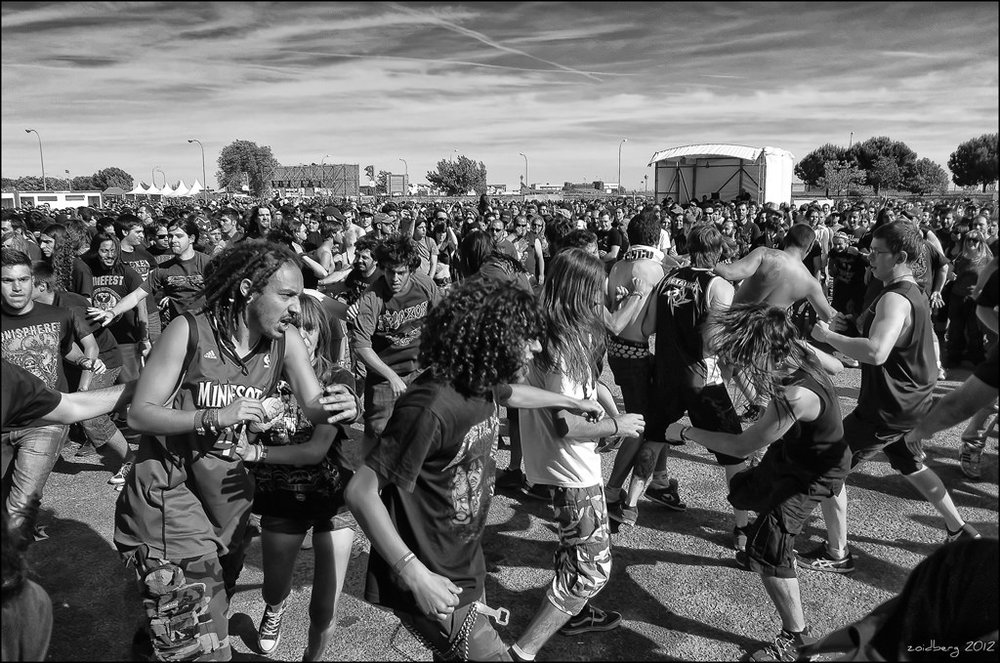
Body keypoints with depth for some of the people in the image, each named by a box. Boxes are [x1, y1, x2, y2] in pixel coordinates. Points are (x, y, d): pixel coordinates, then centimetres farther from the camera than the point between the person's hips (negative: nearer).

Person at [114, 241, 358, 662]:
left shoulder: (286, 342, -6)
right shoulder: (189, 331, -16)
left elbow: (316, 411, -8)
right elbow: (139, 414, -14)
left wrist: (343, 408, -30)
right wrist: (214, 417, -27)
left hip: (228, 494, 5)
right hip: (167, 492, -5)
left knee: (212, 607, 24)